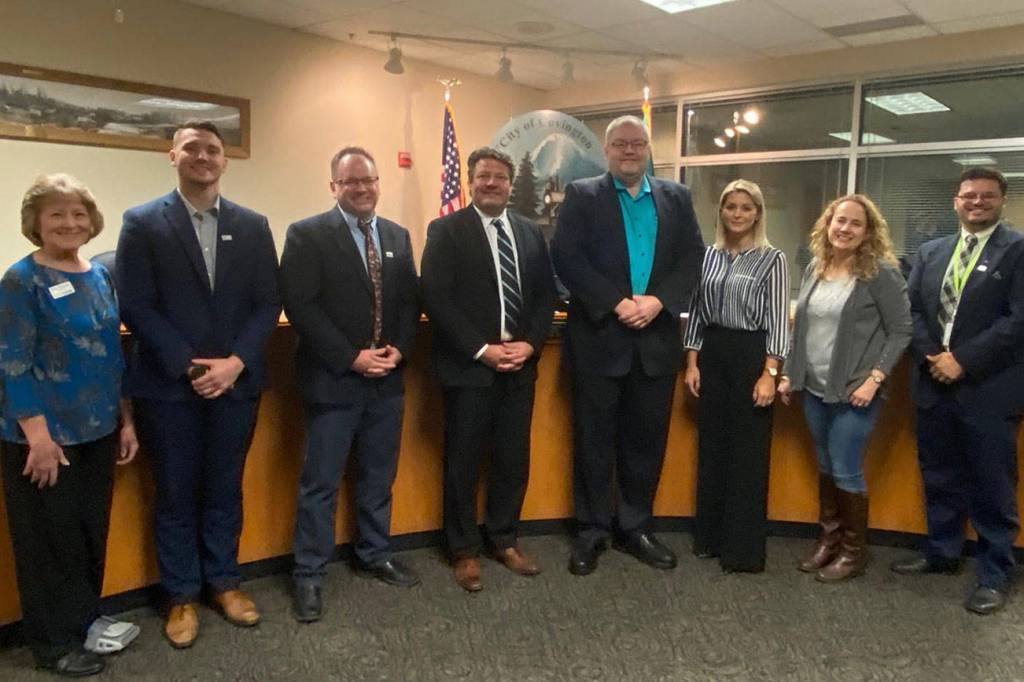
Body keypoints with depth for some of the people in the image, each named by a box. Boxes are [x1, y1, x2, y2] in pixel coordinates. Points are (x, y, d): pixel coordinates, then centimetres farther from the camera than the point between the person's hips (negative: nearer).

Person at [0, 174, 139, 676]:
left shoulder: (99, 276, 7)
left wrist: (126, 419, 10)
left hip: (97, 429, 6)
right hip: (45, 433, -6)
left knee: (91, 529, 16)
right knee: (51, 536, 7)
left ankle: (84, 621, 33)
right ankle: (54, 640, 23)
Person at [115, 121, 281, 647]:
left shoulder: (253, 226, 6)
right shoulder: (142, 223, -2)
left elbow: (267, 303, 2)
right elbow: (135, 306, -7)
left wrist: (236, 362, -11)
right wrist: (189, 366, -15)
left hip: (235, 381, 2)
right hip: (168, 385, -2)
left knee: (224, 489, 13)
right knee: (175, 495, 9)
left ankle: (223, 582, 30)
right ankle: (181, 596, 26)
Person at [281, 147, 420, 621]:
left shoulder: (398, 236, 11)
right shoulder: (307, 235, -6)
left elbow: (410, 300, 11)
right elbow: (300, 306, -14)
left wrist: (399, 350, -6)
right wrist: (351, 357, -18)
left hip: (387, 379, 5)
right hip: (333, 380, -5)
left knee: (379, 478, 16)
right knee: (320, 484, 4)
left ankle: (374, 555, 33)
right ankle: (309, 576, 18)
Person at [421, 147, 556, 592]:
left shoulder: (530, 233, 12)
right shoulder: (446, 230, -3)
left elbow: (546, 294, 10)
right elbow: (436, 299, -12)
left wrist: (530, 344, -6)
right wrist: (482, 350, -17)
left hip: (520, 365, 5)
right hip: (468, 366, -4)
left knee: (514, 459, 12)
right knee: (464, 463, 6)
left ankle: (504, 541, 29)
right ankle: (464, 551, 21)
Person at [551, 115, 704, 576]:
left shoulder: (676, 197, 12)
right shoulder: (582, 195, 3)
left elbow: (693, 256, 4)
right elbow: (566, 256, -9)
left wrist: (658, 301, -12)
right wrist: (615, 303, -17)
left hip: (657, 338, 3)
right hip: (600, 337, -3)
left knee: (647, 440, 10)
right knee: (594, 440, 5)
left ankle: (635, 528, 25)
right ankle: (591, 531, 19)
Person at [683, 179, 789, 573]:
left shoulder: (773, 259, -3)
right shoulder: (708, 256, 8)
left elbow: (778, 319, -7)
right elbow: (696, 310, 11)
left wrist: (770, 372, -14)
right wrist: (692, 361, 5)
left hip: (751, 356, -4)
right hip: (711, 354, 4)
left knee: (748, 452, 2)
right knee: (711, 447, 11)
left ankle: (744, 548, 13)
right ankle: (710, 537, 25)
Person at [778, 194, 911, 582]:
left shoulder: (881, 273, -8)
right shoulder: (815, 269, 8)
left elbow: (901, 331, -9)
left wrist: (874, 379, -16)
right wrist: (789, 374, 11)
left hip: (854, 391, -5)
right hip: (814, 388, 6)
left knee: (846, 472, 0)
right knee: (825, 467, 14)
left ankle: (854, 552, 18)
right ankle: (828, 538, 29)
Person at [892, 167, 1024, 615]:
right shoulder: (931, 252, 13)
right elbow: (911, 310, 9)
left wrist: (962, 360, -16)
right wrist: (931, 356, -6)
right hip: (934, 384, 5)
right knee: (940, 478, 16)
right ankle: (942, 552, 31)